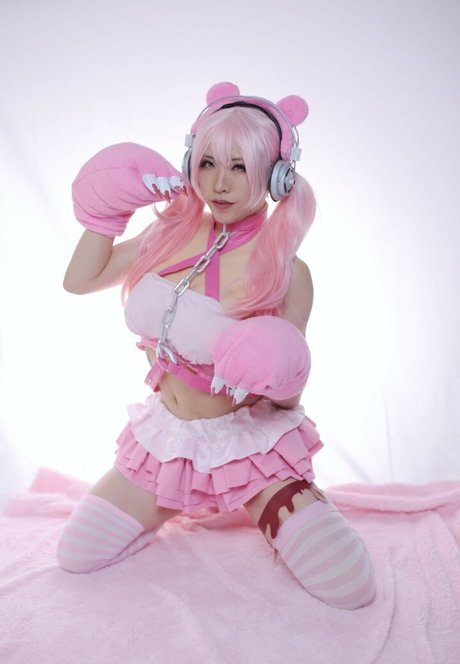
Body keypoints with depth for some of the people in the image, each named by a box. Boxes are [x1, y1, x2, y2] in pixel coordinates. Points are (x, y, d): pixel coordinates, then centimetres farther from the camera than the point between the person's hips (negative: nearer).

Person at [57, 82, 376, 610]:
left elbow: (289, 395, -9)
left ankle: (268, 515, 19)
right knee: (75, 557, 5)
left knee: (349, 587, -12)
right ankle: (178, 504, 30)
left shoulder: (287, 273, -16)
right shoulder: (172, 234, -5)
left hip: (250, 443, -3)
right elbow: (80, 280, 6)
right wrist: (107, 213, -3)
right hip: (164, 436, 4)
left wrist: (276, 379, -30)